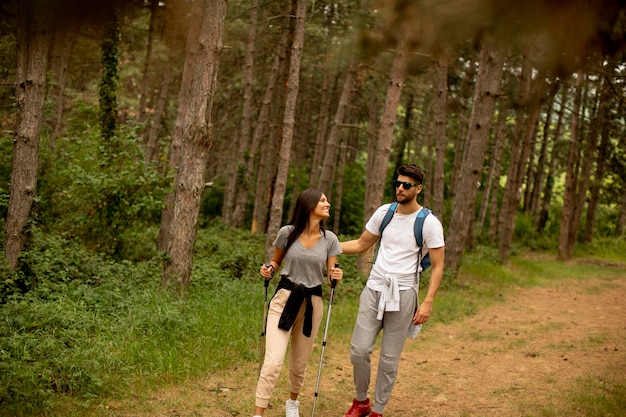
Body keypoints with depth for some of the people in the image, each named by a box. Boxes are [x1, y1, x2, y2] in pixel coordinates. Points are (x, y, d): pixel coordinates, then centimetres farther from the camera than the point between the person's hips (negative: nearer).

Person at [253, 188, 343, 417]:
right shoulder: (287, 232, -7)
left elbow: (330, 274, 4)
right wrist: (267, 270, -12)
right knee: (273, 361, -15)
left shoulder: (329, 239, -2)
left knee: (299, 363, 13)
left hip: (312, 303, 3)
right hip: (284, 298, -2)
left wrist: (336, 277, -18)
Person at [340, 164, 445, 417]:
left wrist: (428, 302, -14)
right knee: (359, 350, 0)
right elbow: (361, 245, 16)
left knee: (389, 359, 3)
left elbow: (437, 267, -6)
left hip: (403, 294, -3)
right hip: (374, 288, 4)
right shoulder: (384, 212, 5)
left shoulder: (429, 223, -8)